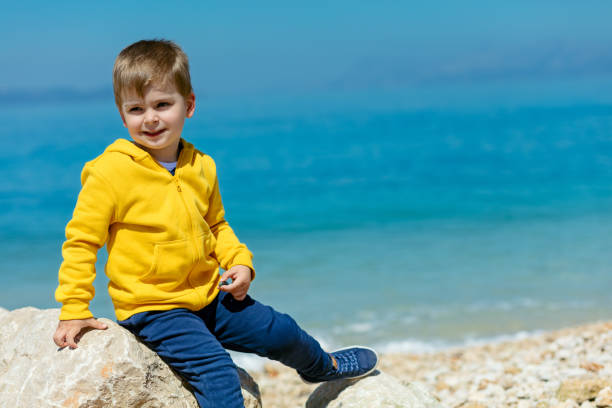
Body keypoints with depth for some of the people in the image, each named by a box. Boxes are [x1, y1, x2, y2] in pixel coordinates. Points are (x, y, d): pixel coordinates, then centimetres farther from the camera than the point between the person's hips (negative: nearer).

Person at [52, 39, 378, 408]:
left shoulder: (201, 167, 3)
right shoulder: (110, 171, -15)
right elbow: (81, 240, -11)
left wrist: (240, 261, 2)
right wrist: (74, 310, -14)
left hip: (209, 296, 6)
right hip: (152, 309, -6)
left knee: (281, 332, 17)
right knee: (216, 369, -24)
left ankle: (324, 366, 49)